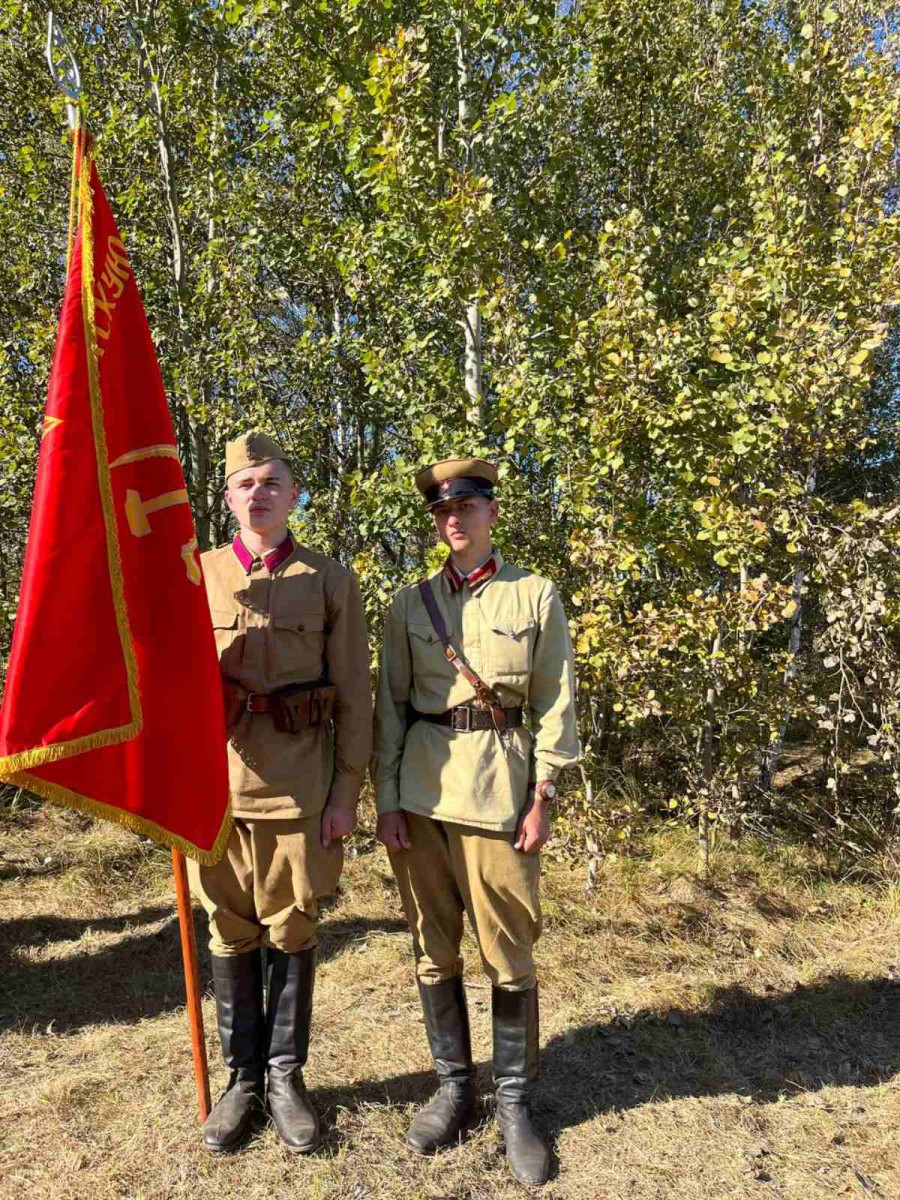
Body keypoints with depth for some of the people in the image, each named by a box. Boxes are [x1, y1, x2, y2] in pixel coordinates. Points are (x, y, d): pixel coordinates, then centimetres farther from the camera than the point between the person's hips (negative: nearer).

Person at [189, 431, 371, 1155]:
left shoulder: (332, 581, 2)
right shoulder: (197, 575, 6)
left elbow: (353, 696, 1)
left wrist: (347, 792, -4)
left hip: (300, 782, -1)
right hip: (216, 778, 2)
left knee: (292, 932, 10)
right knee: (231, 933, 11)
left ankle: (286, 1079, 28)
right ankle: (242, 1078, 29)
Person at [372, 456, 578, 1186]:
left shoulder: (536, 596, 2)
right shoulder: (410, 604, 6)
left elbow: (556, 703, 0)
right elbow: (389, 706, 5)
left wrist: (543, 798, -5)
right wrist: (386, 799, 0)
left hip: (500, 786, -2)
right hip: (420, 789, 2)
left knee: (510, 953, 6)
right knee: (434, 949, 12)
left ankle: (515, 1103, 25)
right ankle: (453, 1089, 30)